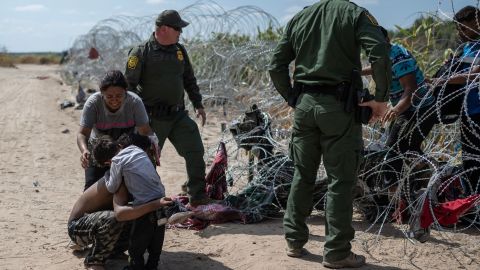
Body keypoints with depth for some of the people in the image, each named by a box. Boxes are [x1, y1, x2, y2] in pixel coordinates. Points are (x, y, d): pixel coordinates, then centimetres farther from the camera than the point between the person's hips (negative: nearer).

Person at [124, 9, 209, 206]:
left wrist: (198, 105, 13)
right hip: (153, 118, -5)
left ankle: (197, 197, 10)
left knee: (195, 151, 0)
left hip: (178, 115, 6)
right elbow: (129, 85, -10)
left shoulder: (180, 50, 9)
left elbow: (189, 80, 18)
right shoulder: (141, 53, -10)